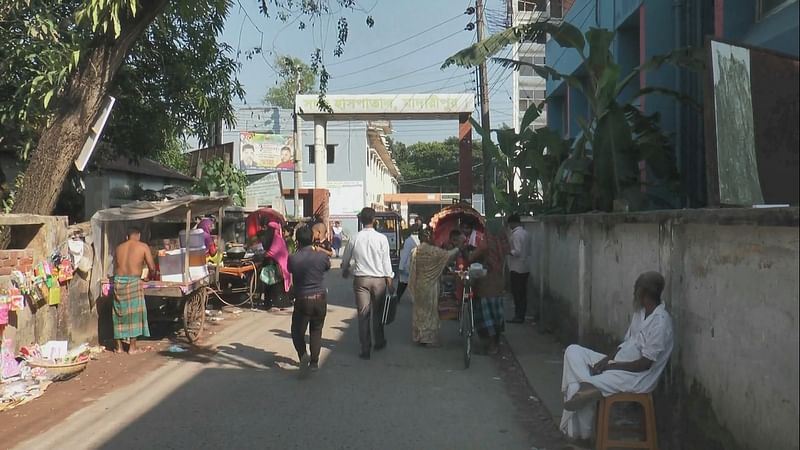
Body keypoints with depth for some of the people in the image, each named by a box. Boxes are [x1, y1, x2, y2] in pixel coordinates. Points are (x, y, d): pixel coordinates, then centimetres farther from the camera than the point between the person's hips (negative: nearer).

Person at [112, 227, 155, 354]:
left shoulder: (119, 247, 13)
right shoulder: (143, 246, 1)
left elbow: (115, 268, 13)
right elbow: (152, 268, 0)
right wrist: (151, 275, 20)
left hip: (118, 281, 4)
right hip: (133, 282, -4)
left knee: (119, 313, 13)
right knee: (134, 313, 5)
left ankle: (118, 346, 19)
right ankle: (132, 347, 8)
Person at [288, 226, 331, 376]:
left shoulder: (292, 259, -13)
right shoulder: (322, 256, -9)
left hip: (302, 300, -2)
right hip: (320, 298, 2)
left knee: (297, 331, 11)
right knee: (316, 331, 17)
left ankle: (303, 354, -13)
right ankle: (314, 362, 18)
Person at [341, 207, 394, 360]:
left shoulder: (354, 239, -3)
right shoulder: (381, 238, -7)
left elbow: (345, 260, 10)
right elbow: (386, 261, -5)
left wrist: (345, 272, 30)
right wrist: (389, 280, 2)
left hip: (361, 279, 0)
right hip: (378, 279, 0)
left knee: (363, 314, 4)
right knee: (378, 313, 16)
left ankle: (365, 349, 3)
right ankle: (379, 342, 32)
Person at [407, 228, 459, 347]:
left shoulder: (414, 251, -1)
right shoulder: (433, 251, -16)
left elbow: (411, 269, 5)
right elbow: (448, 254, -7)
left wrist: (412, 285, 15)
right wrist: (458, 248, 13)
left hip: (418, 285, 5)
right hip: (430, 285, -5)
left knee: (419, 309, 14)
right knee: (430, 310, 4)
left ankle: (418, 336, 21)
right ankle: (429, 338, 8)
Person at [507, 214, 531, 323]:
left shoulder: (516, 234, -15)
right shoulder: (525, 233, 12)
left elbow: (517, 252, -22)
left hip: (517, 268, -9)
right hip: (525, 268, 9)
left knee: (517, 293, -4)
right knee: (523, 293, 11)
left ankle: (518, 316, -2)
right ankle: (521, 315, 16)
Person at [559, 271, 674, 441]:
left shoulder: (660, 321, -21)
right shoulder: (640, 312, 8)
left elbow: (645, 364, -21)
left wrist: (610, 365, -15)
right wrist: (606, 359, -2)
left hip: (638, 377, -10)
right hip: (617, 366, 10)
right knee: (573, 351, -3)